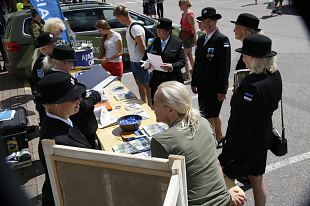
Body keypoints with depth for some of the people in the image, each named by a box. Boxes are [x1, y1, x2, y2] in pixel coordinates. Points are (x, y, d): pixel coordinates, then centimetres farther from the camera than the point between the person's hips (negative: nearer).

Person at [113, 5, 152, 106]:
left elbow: (142, 47, -21)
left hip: (140, 62, -10)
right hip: (134, 61, 10)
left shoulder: (135, 28, -21)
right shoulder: (129, 27, 8)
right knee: (139, 84, 19)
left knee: (146, 86, 3)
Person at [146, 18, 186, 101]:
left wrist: (172, 66, -23)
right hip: (156, 81, 3)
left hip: (173, 81, -2)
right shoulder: (153, 42, 8)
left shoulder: (178, 43, 0)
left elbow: (182, 61, -4)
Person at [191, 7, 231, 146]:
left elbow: (225, 66, -17)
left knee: (209, 115, -4)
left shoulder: (222, 40, -14)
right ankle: (219, 138, 35)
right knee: (213, 114, 19)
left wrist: (222, 89, -18)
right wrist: (194, 82, 15)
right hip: (203, 86, 8)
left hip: (215, 87, -8)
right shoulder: (201, 39, 10)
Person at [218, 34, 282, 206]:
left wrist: (223, 158, -23)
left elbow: (241, 128, -29)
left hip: (245, 145, -9)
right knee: (257, 180, 26)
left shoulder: (252, 88, -34)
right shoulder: (275, 75, -6)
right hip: (263, 138, 9)